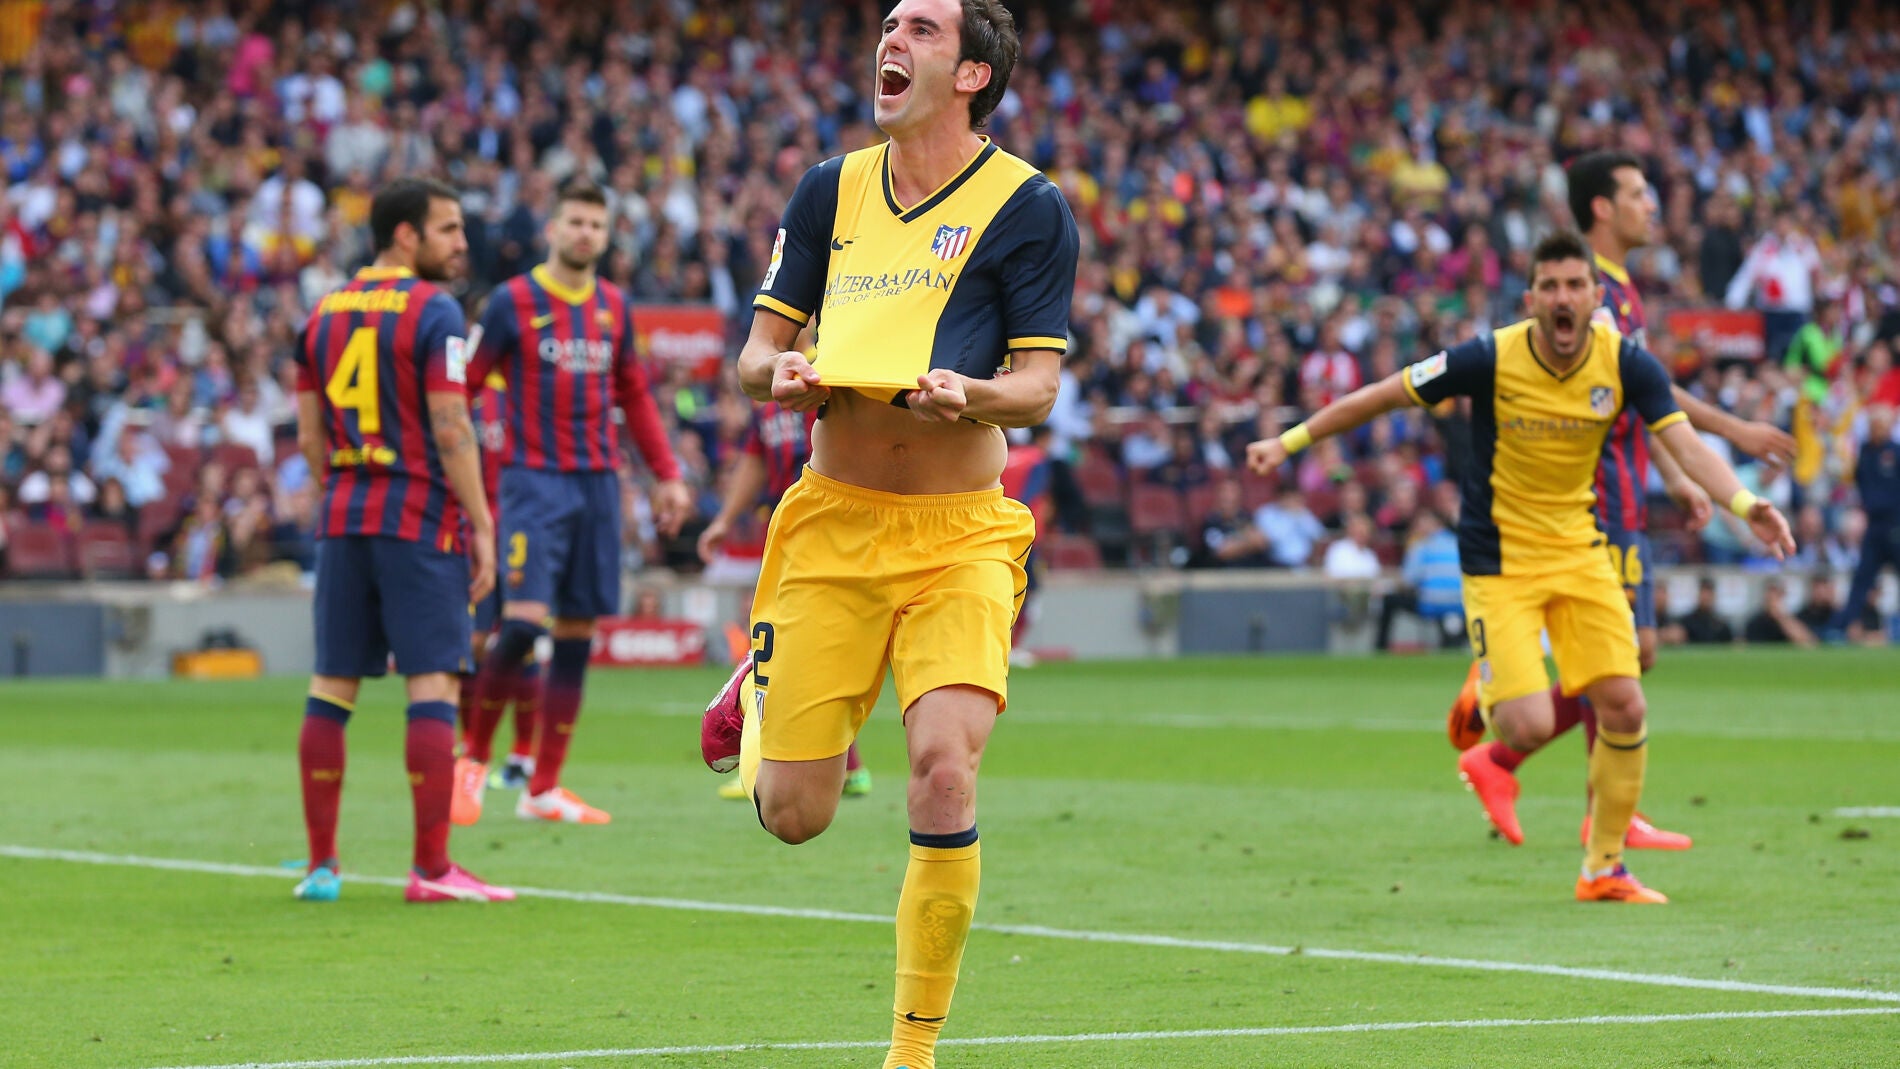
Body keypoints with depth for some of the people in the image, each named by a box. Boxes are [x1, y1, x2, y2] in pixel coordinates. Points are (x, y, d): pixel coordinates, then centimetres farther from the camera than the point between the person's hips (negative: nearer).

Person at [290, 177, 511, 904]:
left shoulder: (323, 314, 11)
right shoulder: (433, 313, -8)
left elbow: (310, 440, 11)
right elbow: (451, 432, -14)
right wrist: (481, 527, -9)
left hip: (342, 522, 6)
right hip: (419, 518, -6)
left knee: (331, 690, 8)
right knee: (432, 687, -5)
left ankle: (321, 865, 10)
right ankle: (431, 868, -8)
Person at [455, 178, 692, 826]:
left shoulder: (614, 307, 12)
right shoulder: (513, 302, -2)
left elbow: (634, 396, 21)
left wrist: (667, 475, 16)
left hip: (598, 482, 5)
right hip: (534, 481, -5)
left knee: (577, 636, 4)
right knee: (523, 622, -17)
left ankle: (543, 790, 10)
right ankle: (474, 761, 3)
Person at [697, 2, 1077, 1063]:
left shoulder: (1030, 207, -4)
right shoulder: (832, 190, 7)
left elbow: (1039, 385, -5)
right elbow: (759, 349, 11)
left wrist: (967, 394, -27)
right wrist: (781, 373, -13)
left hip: (960, 532, -3)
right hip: (833, 523, 3)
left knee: (945, 772, -22)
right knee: (793, 816, 1)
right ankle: (758, 697, 40)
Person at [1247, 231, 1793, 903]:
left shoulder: (1625, 364, -11)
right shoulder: (1492, 360, -19)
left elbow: (1686, 445, -17)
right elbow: (1382, 396, -9)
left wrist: (1745, 505, -35)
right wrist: (1290, 441, -5)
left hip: (1578, 546, 4)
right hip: (1499, 556, -4)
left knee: (1624, 707, -6)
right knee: (1530, 727, -16)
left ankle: (1604, 869, 14)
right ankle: (1482, 713, 24)